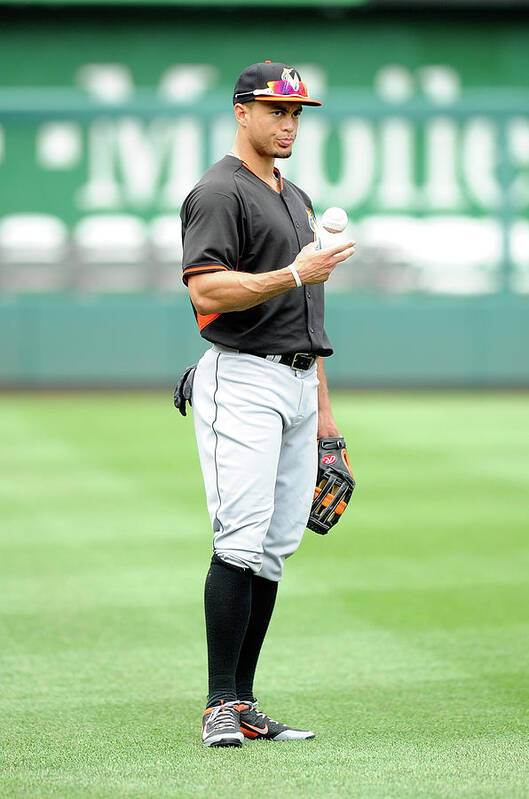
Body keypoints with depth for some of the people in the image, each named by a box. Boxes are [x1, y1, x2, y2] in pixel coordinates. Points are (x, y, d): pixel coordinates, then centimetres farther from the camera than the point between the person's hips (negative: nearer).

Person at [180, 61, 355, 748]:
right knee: (242, 542, -15)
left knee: (277, 550, 5)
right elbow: (206, 290, -18)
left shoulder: (297, 200, 21)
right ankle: (220, 708, -13)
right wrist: (293, 275, -26)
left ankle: (245, 705, 8)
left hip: (297, 383, 9)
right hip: (242, 383, -8)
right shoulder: (219, 191, -6)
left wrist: (323, 404, 21)